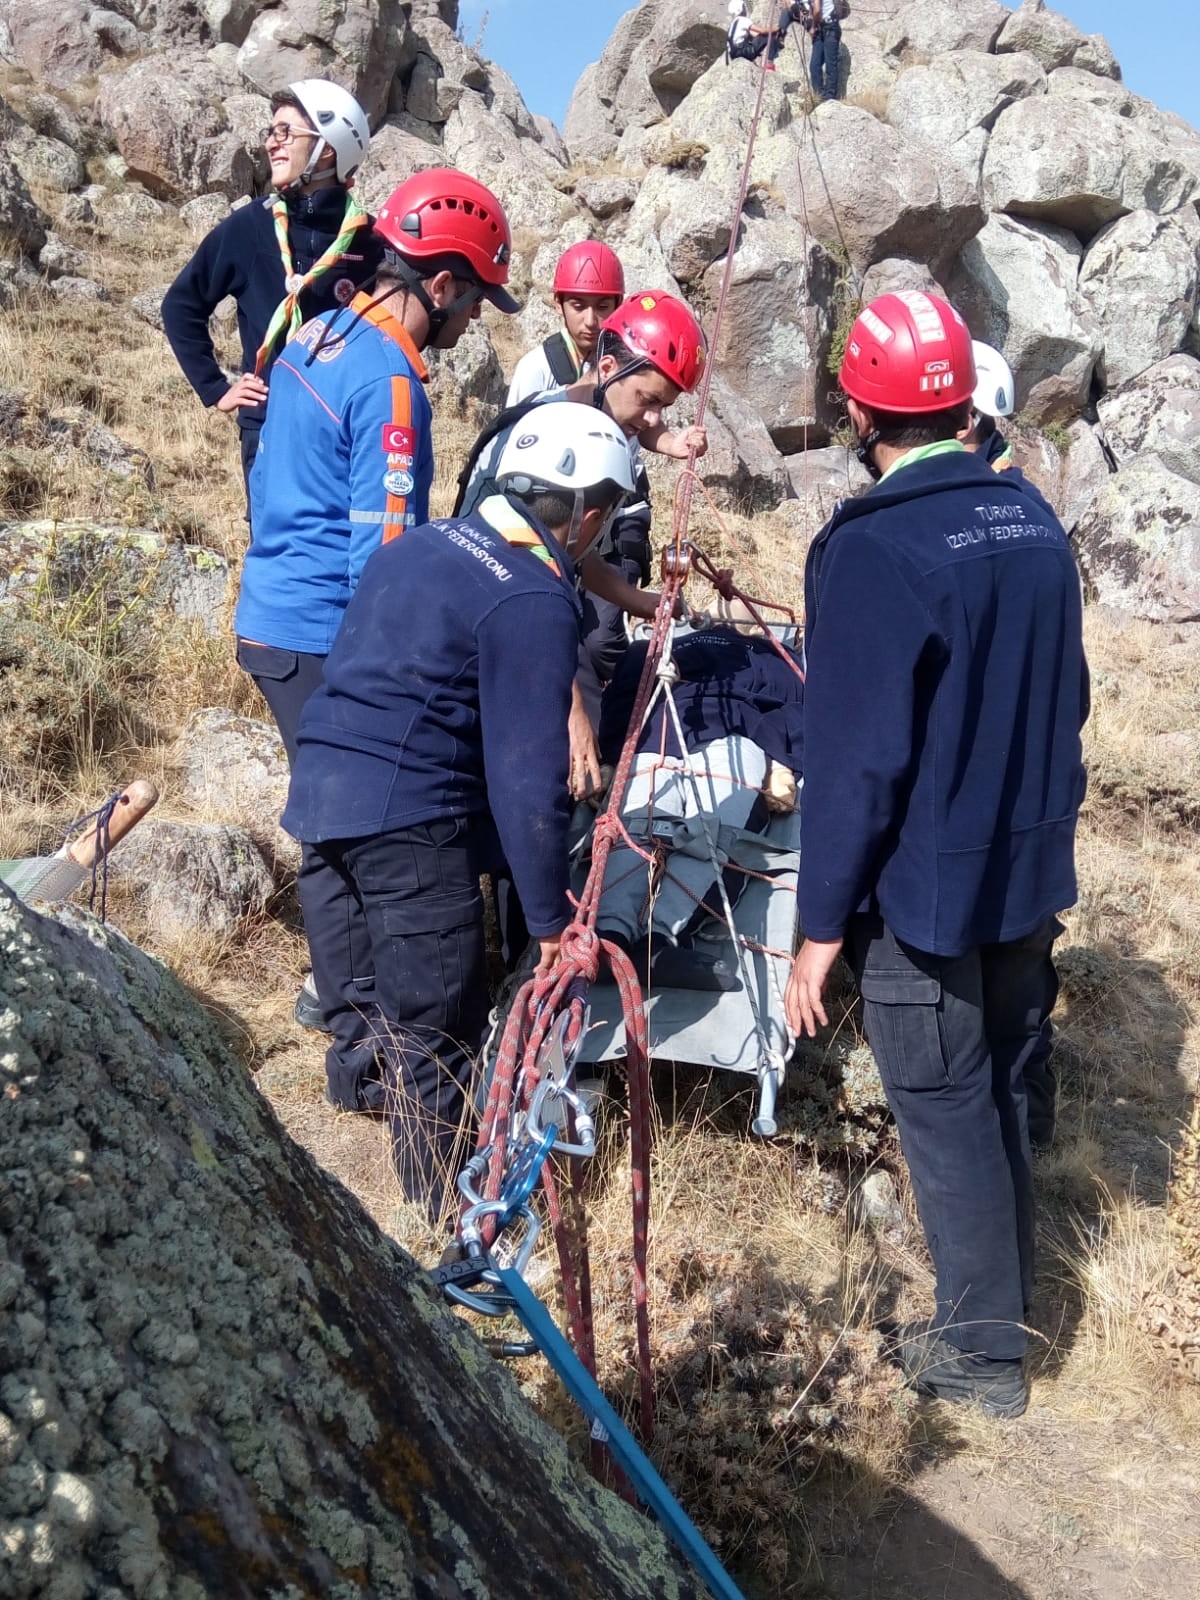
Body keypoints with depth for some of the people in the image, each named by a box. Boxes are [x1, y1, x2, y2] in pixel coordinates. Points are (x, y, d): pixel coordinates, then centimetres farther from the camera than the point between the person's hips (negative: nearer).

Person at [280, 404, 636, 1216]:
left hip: (322, 785, 8)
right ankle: (446, 1218, 15)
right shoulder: (534, 603, -13)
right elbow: (526, 776, -16)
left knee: (368, 1009, 23)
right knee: (437, 1036, 4)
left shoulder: (425, 542, 12)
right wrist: (552, 916, -10)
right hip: (411, 816, -8)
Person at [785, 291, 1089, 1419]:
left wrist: (822, 923, -13)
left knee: (945, 1117, 7)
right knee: (998, 1095, 21)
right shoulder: (1033, 520, 4)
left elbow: (856, 759, -20)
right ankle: (1006, 1298, 37)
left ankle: (981, 1350, 21)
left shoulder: (871, 547, -20)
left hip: (923, 892, -7)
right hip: (1029, 874, 7)